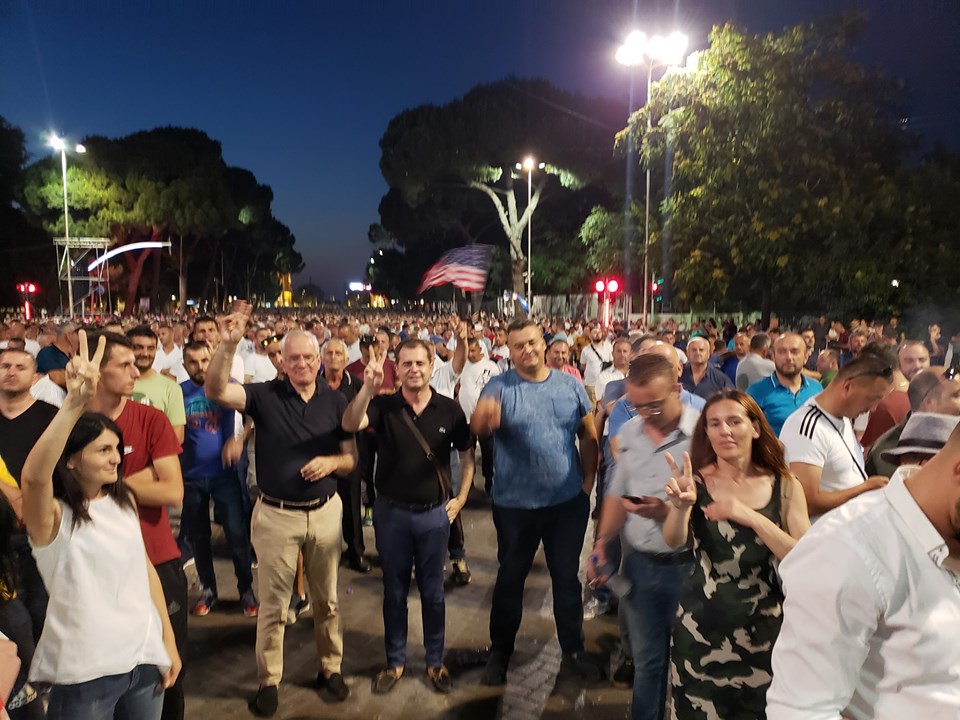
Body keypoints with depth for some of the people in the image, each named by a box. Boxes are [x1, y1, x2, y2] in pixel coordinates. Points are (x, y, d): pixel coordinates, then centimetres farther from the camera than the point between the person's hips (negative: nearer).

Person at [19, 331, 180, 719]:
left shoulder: (123, 501, 3)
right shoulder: (53, 516, -13)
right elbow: (33, 476, -35)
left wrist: (169, 641, 10)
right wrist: (75, 403, -46)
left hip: (144, 658, 5)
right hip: (85, 673, -4)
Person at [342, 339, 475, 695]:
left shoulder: (450, 409, -6)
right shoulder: (384, 406, -8)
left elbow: (467, 456, 5)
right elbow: (350, 425, -27)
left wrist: (461, 498, 0)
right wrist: (368, 387, -41)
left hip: (434, 514, 0)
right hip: (391, 512, 0)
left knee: (432, 592, 14)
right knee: (394, 590, 15)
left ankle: (435, 661, 32)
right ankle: (395, 661, 33)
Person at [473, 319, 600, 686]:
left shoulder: (570, 384, 0)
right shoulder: (499, 387, -8)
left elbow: (589, 436, 6)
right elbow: (478, 429, -25)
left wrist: (588, 480, 1)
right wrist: (483, 417, -47)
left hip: (568, 501, 2)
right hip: (514, 504, -2)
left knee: (567, 576, 17)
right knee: (510, 578, 14)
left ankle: (573, 650, 36)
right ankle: (500, 652, 33)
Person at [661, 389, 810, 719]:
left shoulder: (784, 486, -4)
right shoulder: (697, 481, -7)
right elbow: (673, 542, -22)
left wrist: (751, 517, -26)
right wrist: (681, 505, -43)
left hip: (762, 630, 1)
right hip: (700, 629, -1)